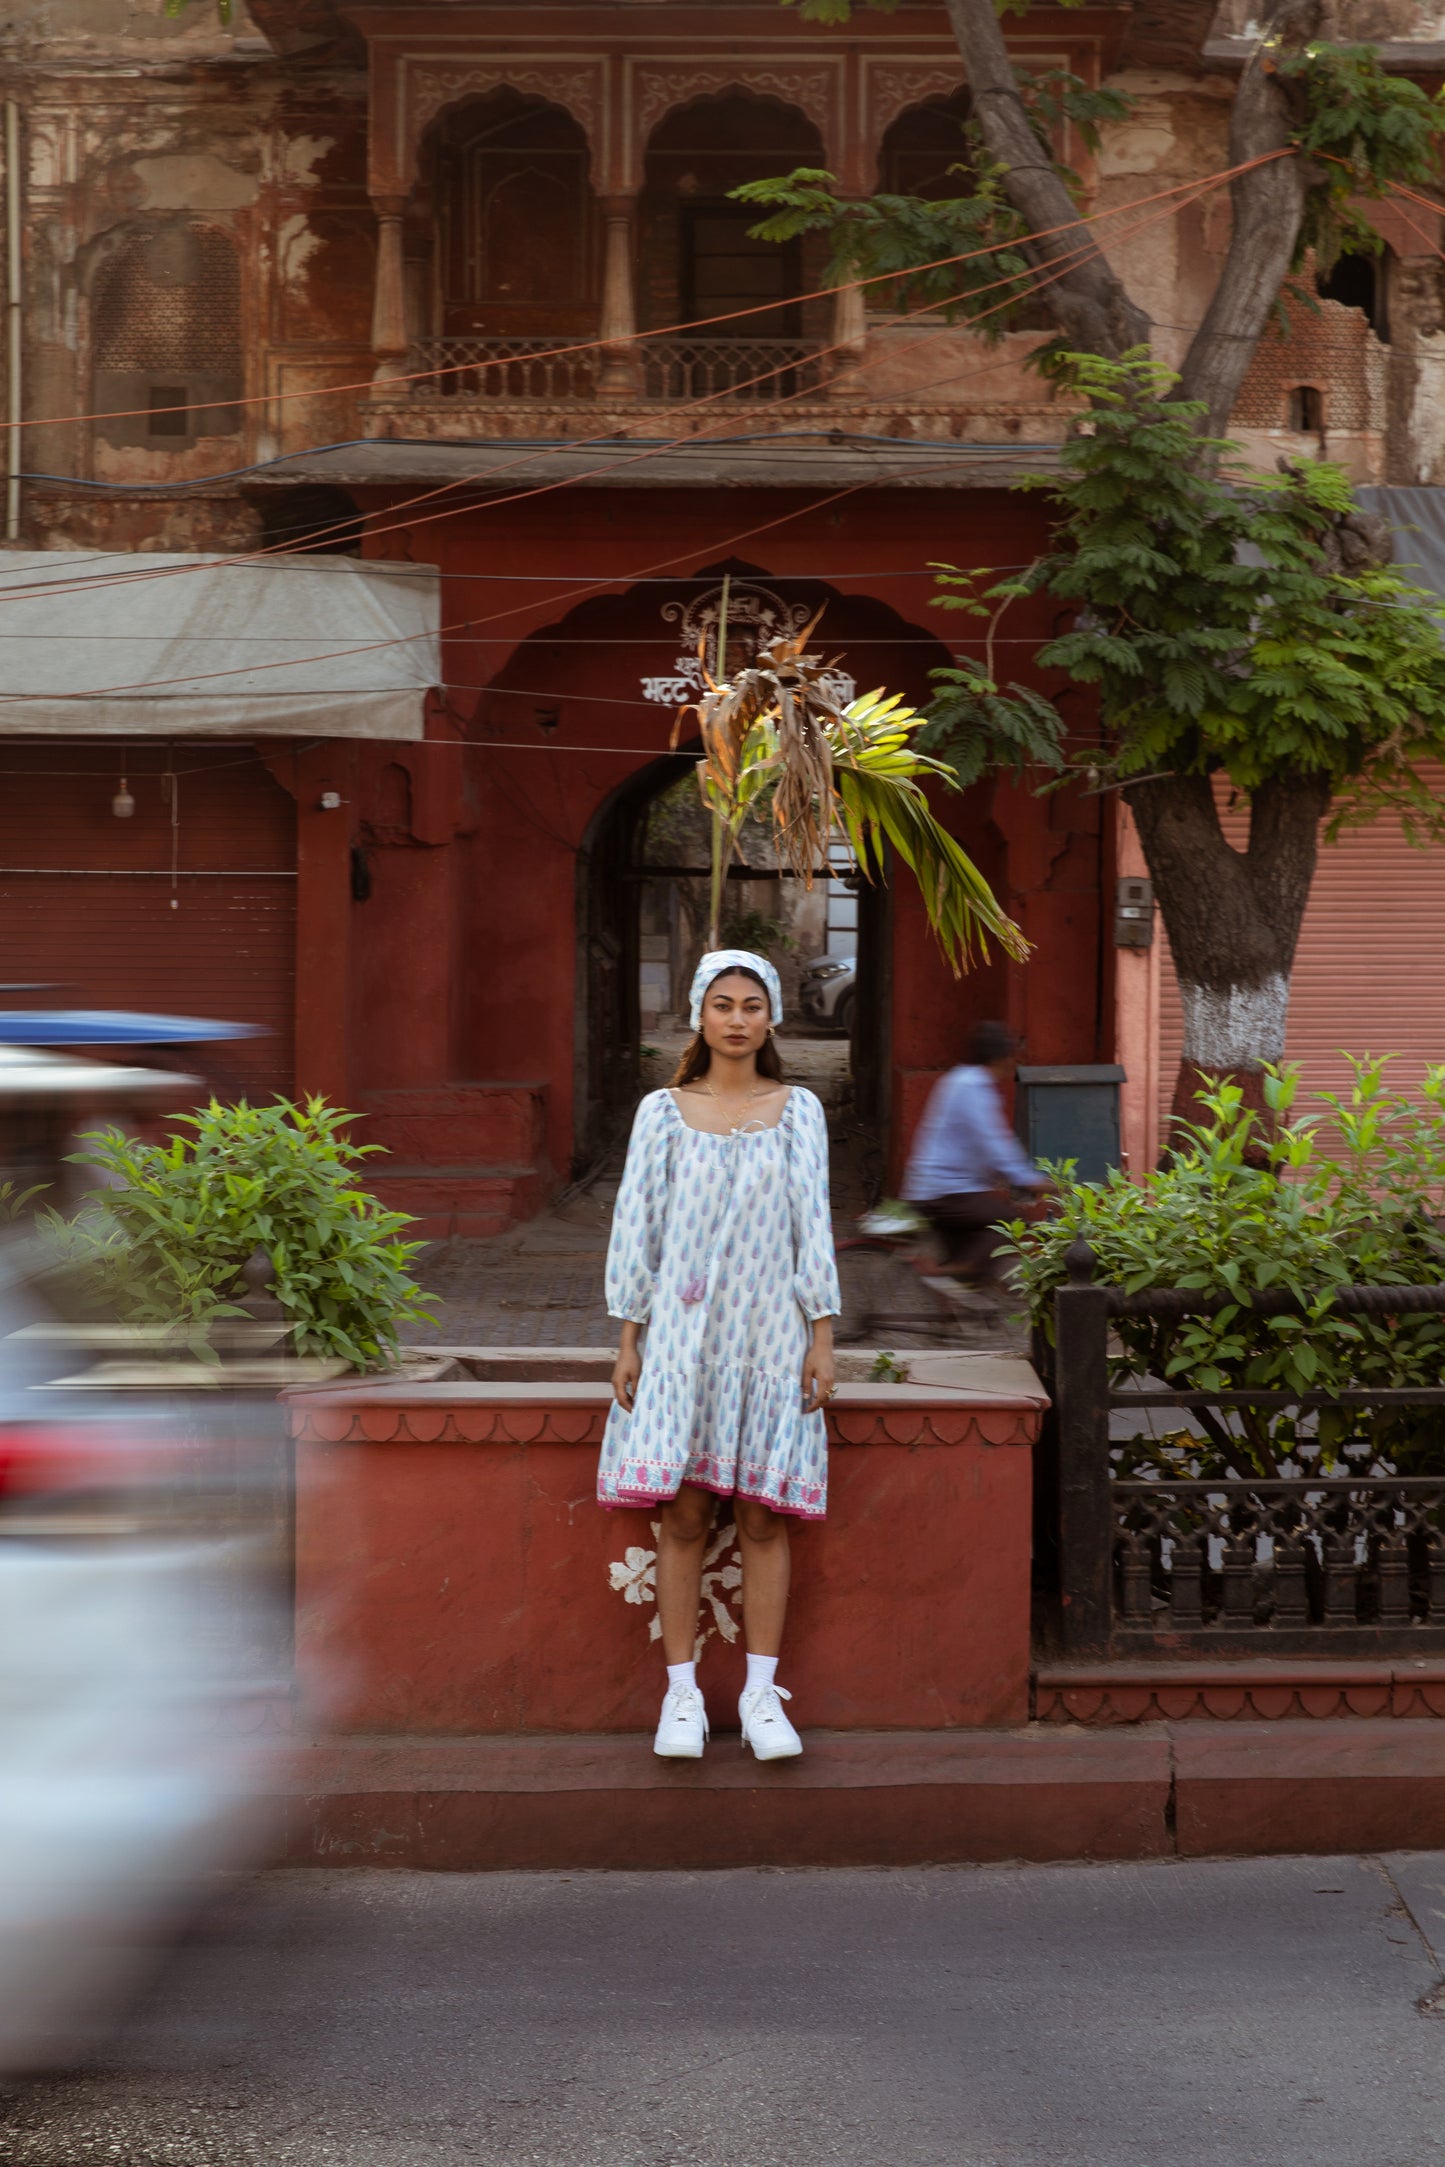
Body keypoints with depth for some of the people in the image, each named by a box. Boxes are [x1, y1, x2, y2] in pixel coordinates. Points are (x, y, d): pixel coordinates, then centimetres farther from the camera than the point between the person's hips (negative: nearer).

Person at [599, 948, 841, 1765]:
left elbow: (814, 1224, 5)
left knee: (765, 1517, -1)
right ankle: (683, 1695, 4)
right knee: (684, 1516, -3)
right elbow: (638, 1224, 5)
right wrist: (629, 1338, 2)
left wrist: (823, 1337, 0)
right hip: (682, 1331, 0)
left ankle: (762, 1694, 6)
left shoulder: (798, 1111, 7)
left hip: (769, 1333, 0)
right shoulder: (663, 1113, 5)